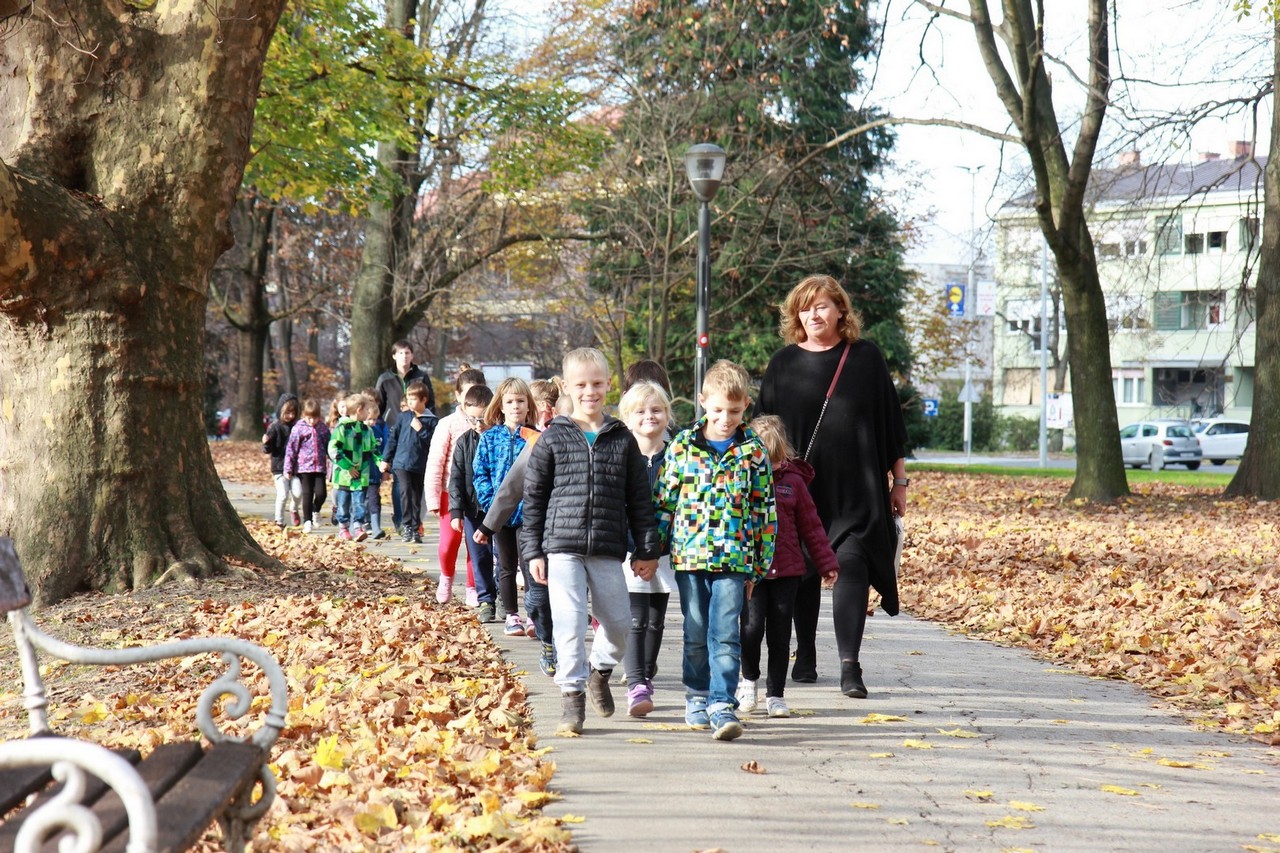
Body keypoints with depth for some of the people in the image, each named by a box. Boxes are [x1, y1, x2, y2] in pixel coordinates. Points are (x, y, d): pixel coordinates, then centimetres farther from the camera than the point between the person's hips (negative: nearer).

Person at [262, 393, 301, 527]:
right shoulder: (275, 427, -5)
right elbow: (267, 450, -5)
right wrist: (266, 443, -25)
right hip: (279, 466, -2)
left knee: (297, 493, -8)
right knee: (283, 495, -9)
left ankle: (294, 510, 24)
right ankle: (279, 521, 8)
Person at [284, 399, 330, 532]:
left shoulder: (323, 428, 7)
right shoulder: (299, 428, -1)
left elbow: (329, 447, 15)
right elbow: (291, 449, -1)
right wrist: (288, 469, -3)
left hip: (320, 467, 2)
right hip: (304, 467, -2)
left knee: (320, 493, -6)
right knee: (307, 495, 0)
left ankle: (316, 511, 24)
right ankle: (307, 521, 10)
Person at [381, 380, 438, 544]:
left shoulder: (432, 420, 0)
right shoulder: (403, 417, 6)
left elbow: (433, 443, -6)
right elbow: (392, 438, 12)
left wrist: (421, 430, -16)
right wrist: (386, 460, 11)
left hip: (420, 465, 0)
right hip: (401, 462, 0)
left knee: (416, 497, 5)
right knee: (405, 491, -16)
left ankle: (415, 530, 14)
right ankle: (407, 526, -10)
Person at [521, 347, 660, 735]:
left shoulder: (622, 439, 7)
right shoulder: (553, 438, 3)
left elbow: (639, 498, 10)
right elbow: (534, 497, 6)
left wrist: (646, 550, 7)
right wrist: (533, 551, 1)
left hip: (608, 551, 2)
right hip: (563, 547, -2)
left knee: (618, 624, 7)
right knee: (569, 623, -8)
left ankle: (599, 671, 35)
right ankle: (572, 695, 3)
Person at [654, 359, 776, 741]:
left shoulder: (753, 452, 2)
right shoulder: (682, 445, 3)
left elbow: (765, 510, 6)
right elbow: (663, 501, 7)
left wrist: (760, 565, 6)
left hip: (734, 557, -1)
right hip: (689, 555, 1)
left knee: (725, 635, -8)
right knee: (696, 635, 11)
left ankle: (722, 706, -7)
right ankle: (697, 698, 26)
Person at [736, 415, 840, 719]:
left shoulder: (793, 481, 5)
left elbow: (810, 525, 10)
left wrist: (826, 563, 11)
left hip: (786, 570, 2)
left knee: (780, 635, 6)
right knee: (751, 628, -10)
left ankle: (775, 694, 16)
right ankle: (749, 679, 16)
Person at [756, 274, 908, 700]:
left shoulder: (866, 357, 4)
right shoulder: (783, 364, 7)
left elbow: (890, 421, 7)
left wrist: (899, 479, 6)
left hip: (857, 487, -2)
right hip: (800, 486, 2)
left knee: (852, 563, -12)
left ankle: (850, 665, -13)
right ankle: (805, 657, 23)